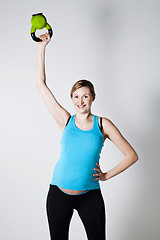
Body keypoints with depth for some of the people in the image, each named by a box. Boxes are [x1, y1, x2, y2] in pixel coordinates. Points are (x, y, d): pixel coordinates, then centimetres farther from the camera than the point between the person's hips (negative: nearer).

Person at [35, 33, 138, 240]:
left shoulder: (103, 124, 0)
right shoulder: (66, 121, 0)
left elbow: (132, 155, 4)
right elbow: (41, 84, -2)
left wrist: (107, 175, -1)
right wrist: (41, 48, -2)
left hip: (90, 196, 0)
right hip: (59, 194, 1)